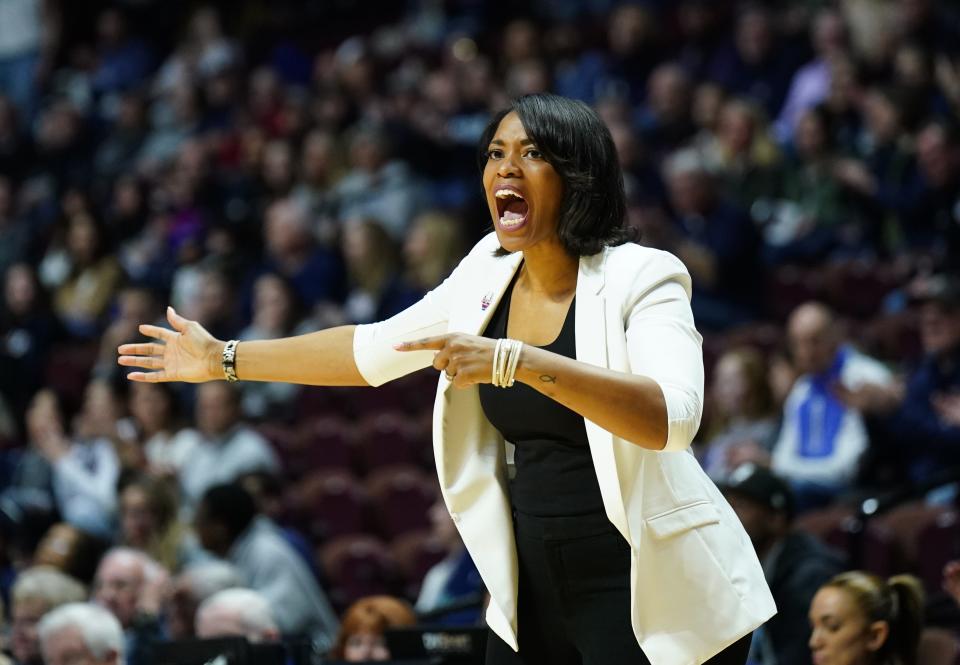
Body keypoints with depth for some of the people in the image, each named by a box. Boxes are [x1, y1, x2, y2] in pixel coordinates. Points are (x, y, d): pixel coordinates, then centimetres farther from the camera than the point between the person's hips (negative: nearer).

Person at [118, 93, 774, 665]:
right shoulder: (487, 279, 6)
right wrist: (226, 358, 21)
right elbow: (373, 349, 20)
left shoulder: (643, 278, -14)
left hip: (651, 597, -6)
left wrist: (518, 361, -40)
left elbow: (671, 418, -32)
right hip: (539, 592, 6)